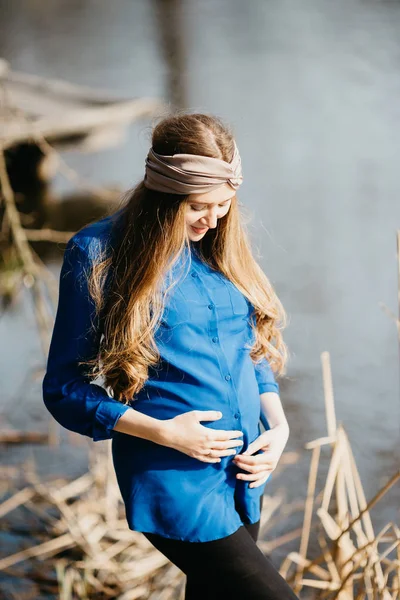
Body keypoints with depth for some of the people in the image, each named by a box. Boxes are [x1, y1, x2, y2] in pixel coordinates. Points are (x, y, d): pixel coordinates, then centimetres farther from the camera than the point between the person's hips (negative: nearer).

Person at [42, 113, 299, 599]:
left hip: (244, 472, 7)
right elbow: (65, 389, -7)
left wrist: (278, 424, -1)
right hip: (174, 481, -6)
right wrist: (164, 432, -17)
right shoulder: (97, 253, -10)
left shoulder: (223, 246, 7)